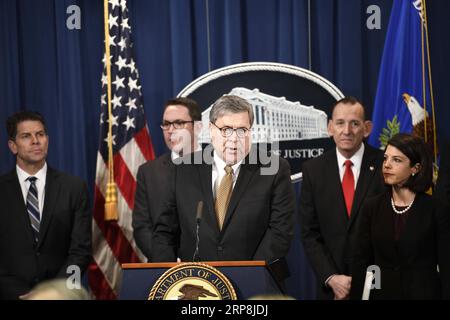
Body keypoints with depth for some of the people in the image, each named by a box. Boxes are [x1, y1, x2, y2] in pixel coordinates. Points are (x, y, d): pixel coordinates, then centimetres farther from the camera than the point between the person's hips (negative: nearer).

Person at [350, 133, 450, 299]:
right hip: (382, 292, 3)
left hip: (424, 292, -2)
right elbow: (360, 261, 1)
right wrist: (356, 296, -6)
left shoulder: (437, 209, -6)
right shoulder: (372, 207, 1)